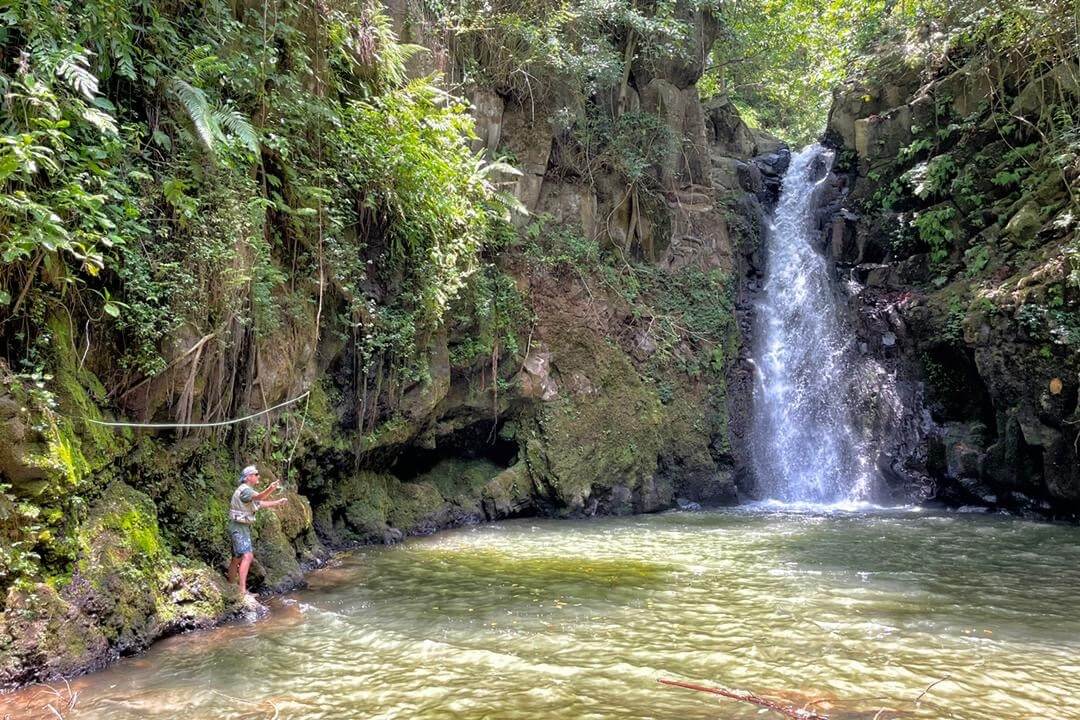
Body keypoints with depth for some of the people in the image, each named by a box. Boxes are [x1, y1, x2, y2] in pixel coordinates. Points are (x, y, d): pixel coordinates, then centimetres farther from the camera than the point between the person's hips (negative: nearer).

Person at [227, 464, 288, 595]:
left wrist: (278, 502, 20)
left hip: (244, 527, 11)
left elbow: (262, 503, 26)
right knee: (247, 556, -19)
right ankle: (242, 590, -25)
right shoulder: (244, 489, -15)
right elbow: (259, 497, -34)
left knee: (237, 558, 16)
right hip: (239, 527, -11)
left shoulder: (249, 491, 17)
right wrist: (270, 489, -52)